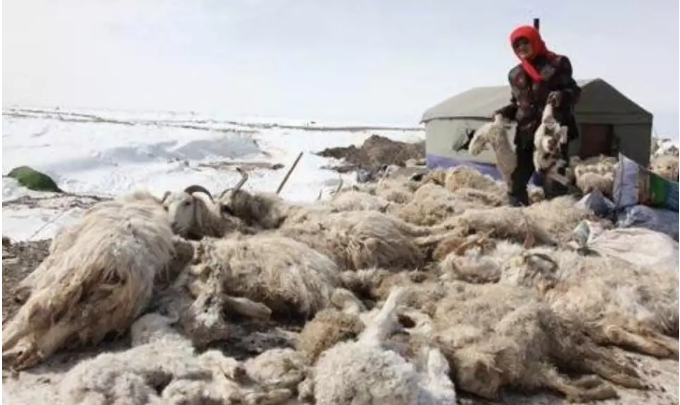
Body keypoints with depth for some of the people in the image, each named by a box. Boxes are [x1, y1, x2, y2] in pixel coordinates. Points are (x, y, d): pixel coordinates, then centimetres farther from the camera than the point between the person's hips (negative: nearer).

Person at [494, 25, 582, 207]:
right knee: (516, 181, 6)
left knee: (553, 184, -6)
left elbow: (575, 92, 2)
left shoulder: (556, 64, 2)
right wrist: (504, 113, 4)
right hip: (526, 134, 5)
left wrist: (562, 96, -19)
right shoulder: (515, 74, 17)